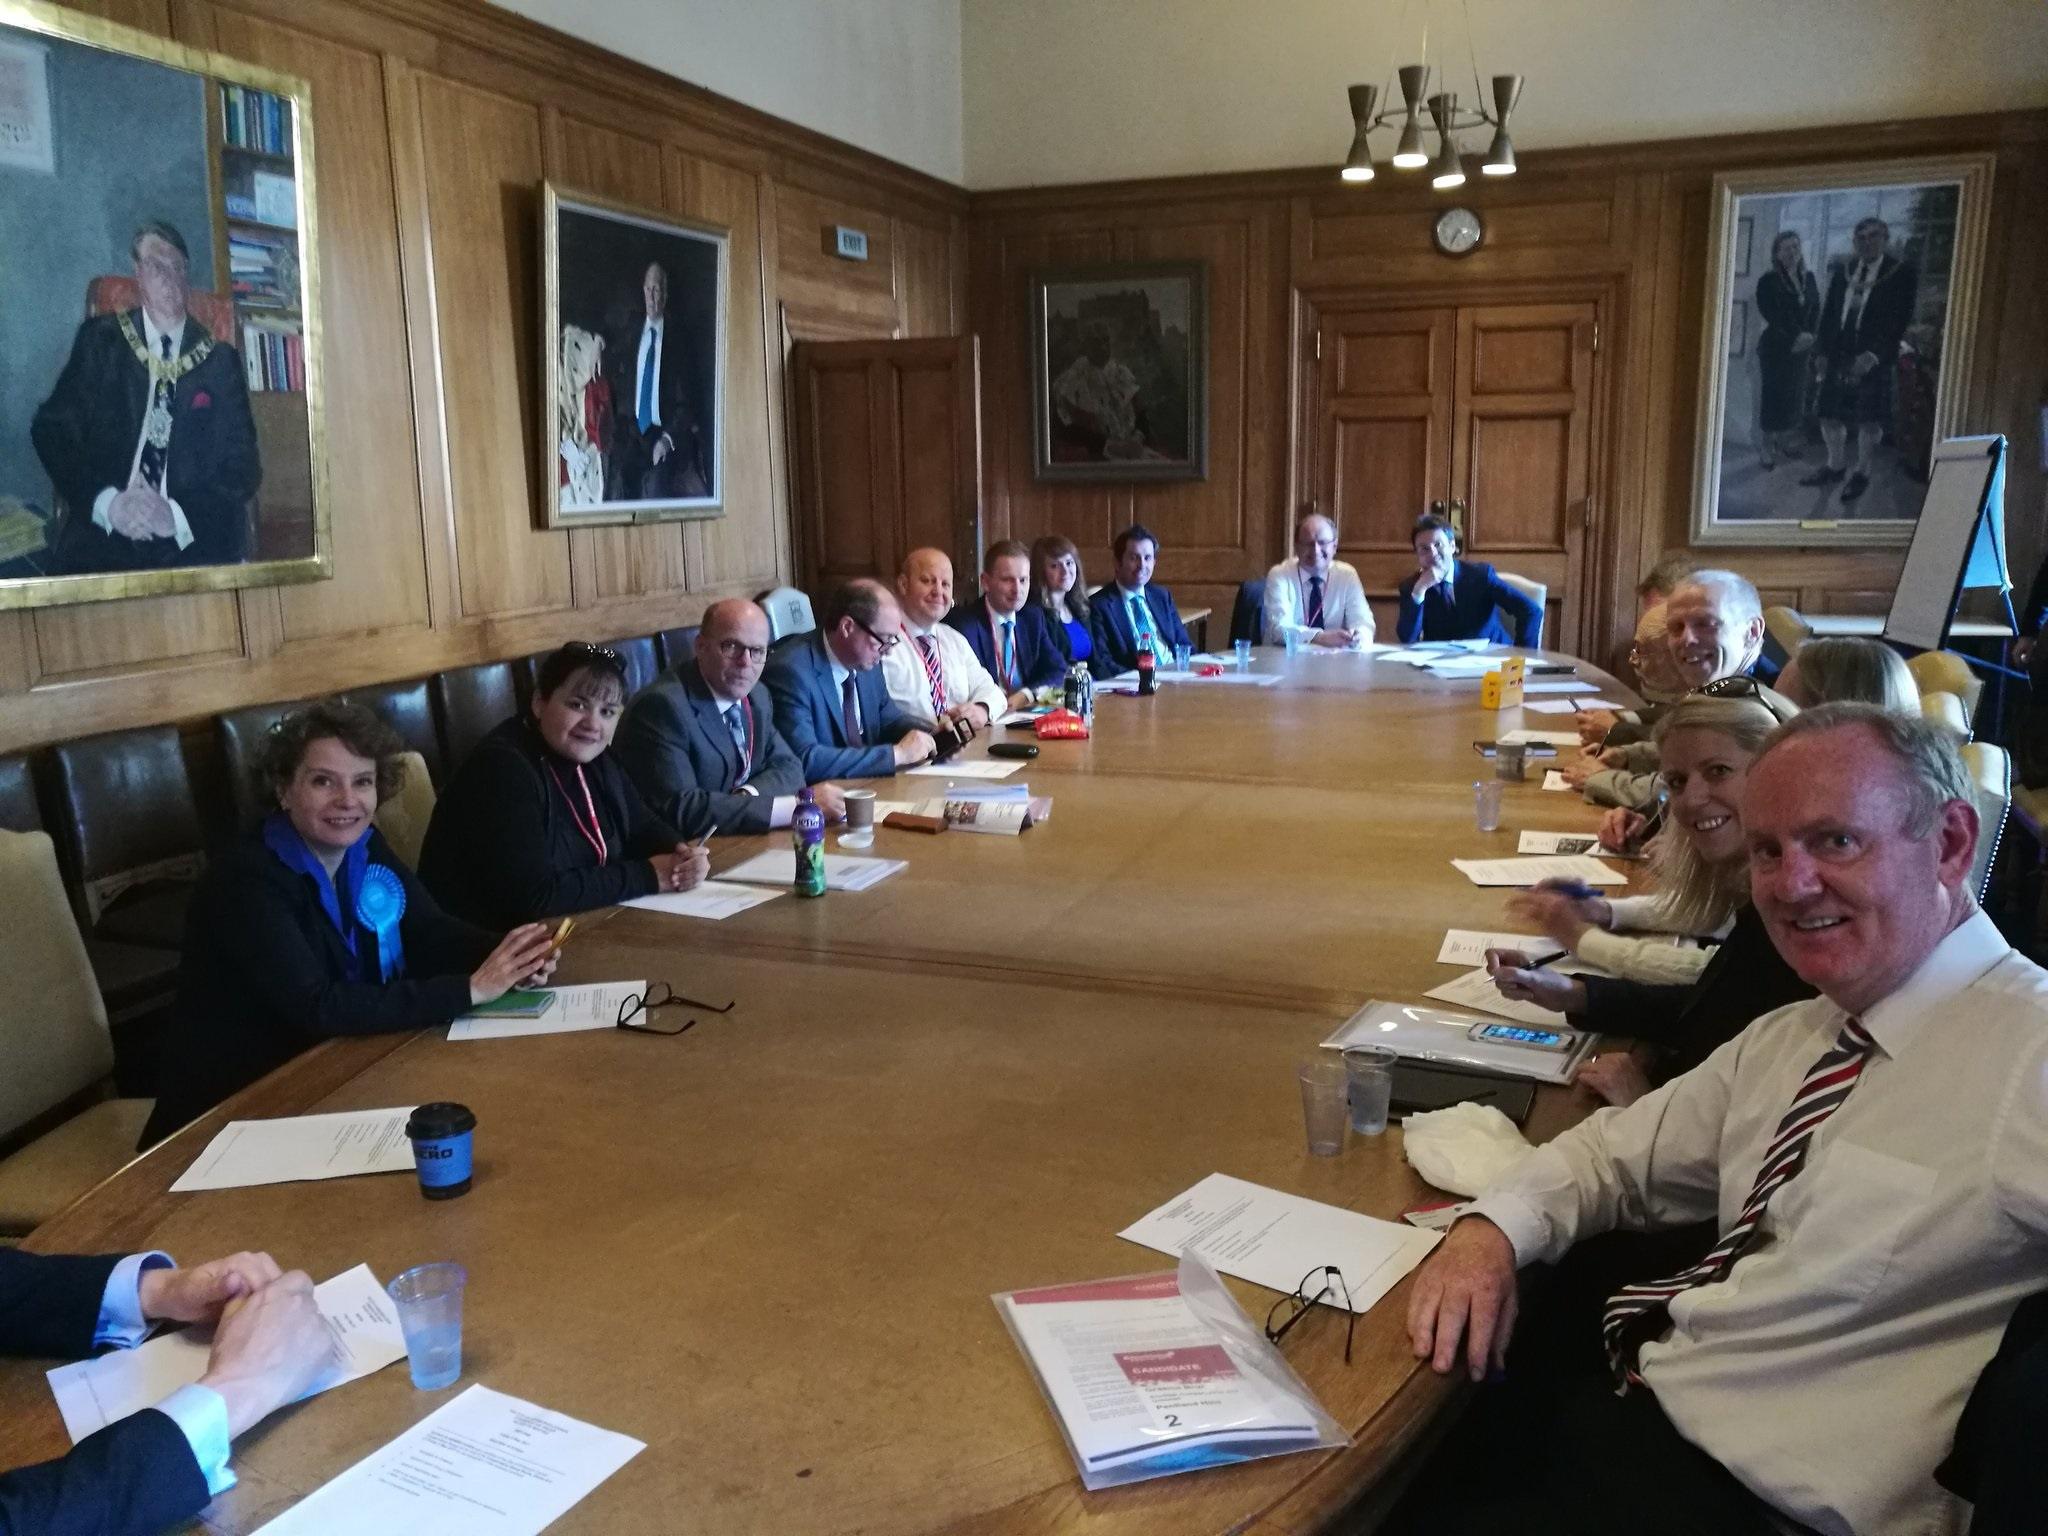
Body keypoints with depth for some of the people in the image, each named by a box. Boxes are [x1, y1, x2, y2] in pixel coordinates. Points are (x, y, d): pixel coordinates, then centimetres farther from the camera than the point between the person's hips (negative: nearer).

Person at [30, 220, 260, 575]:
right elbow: (51, 429, 6)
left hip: (191, 543, 0)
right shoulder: (100, 339, 10)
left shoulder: (220, 361, 10)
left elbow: (243, 465, 5)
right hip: (102, 539, 0)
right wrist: (107, 502, -11)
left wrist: (178, 514, -12)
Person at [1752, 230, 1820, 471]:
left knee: (1796, 395, 5)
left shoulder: (1808, 278, 11)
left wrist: (1810, 335, -8)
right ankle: (1766, 449, 3)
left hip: (1801, 348, 5)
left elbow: (1816, 309, 8)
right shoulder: (1769, 281, -5)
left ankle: (1788, 442, 17)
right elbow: (1772, 314, -13)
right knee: (1772, 397, -3)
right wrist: (1796, 336, -17)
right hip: (1775, 347, -5)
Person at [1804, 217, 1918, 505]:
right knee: (1829, 415, 7)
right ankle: (1835, 466, 26)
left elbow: (1901, 319, -8)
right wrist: (1824, 352, 4)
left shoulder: (1903, 273, -3)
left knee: (1869, 420, 2)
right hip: (1839, 355, 4)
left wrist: (1874, 355, -18)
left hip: (1874, 358, -4)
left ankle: (1862, 474, 15)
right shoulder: (1843, 271, 10)